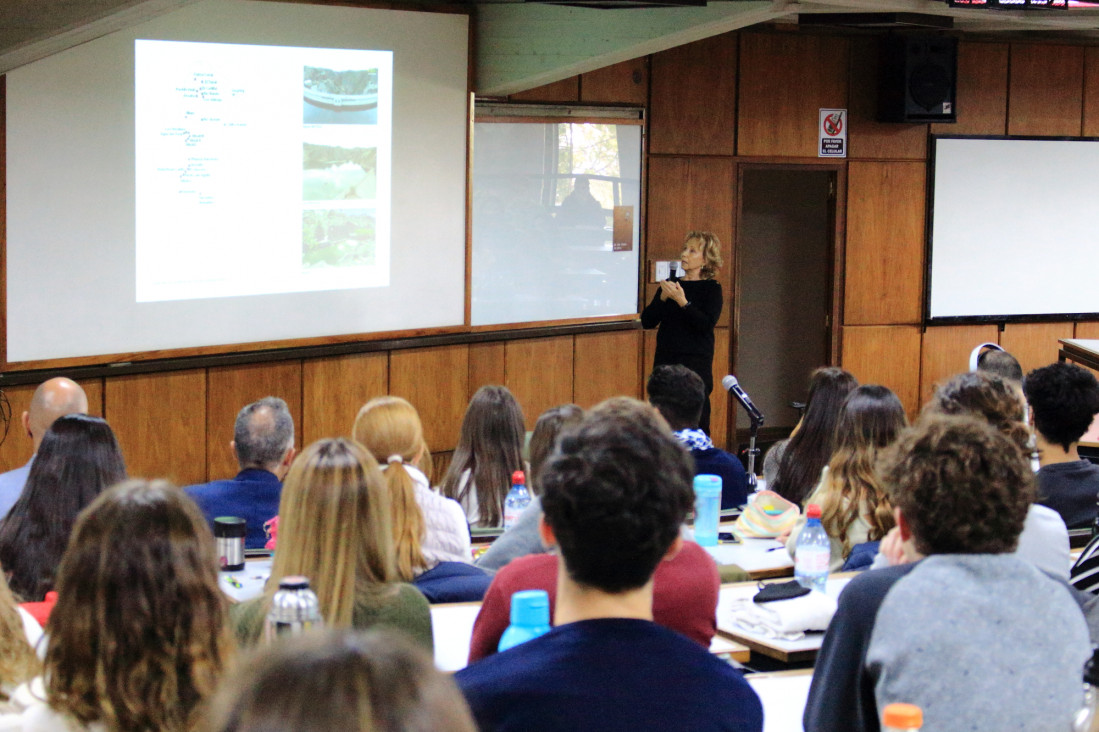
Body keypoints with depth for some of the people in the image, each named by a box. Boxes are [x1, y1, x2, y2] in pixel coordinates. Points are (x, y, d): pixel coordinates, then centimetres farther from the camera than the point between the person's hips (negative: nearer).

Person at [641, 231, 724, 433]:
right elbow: (647, 321, 6)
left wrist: (682, 302, -20)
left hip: (696, 363, -5)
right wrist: (662, 298, -8)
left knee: (696, 422, -7)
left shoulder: (711, 288, 0)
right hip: (665, 360, 5)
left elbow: (706, 324, -15)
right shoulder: (670, 284, 13)